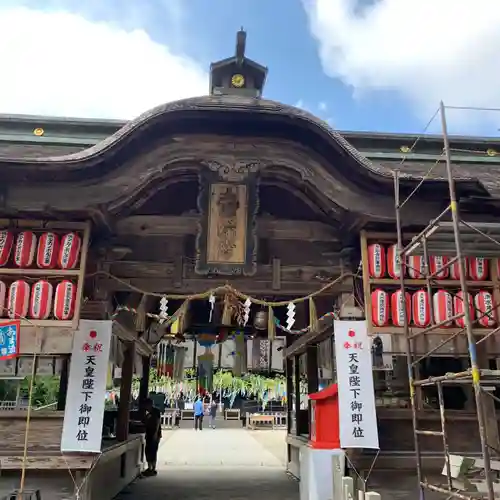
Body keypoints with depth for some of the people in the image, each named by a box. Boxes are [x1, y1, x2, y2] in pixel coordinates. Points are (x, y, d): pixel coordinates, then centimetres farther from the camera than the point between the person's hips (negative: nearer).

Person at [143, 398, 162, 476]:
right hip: (149, 434, 8)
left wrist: (156, 433, -21)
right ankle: (149, 468, 20)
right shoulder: (148, 413, 15)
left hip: (155, 435, -8)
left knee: (153, 451, -8)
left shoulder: (156, 411, -9)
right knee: (147, 451, 10)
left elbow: (158, 423, -15)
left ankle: (153, 469, -3)